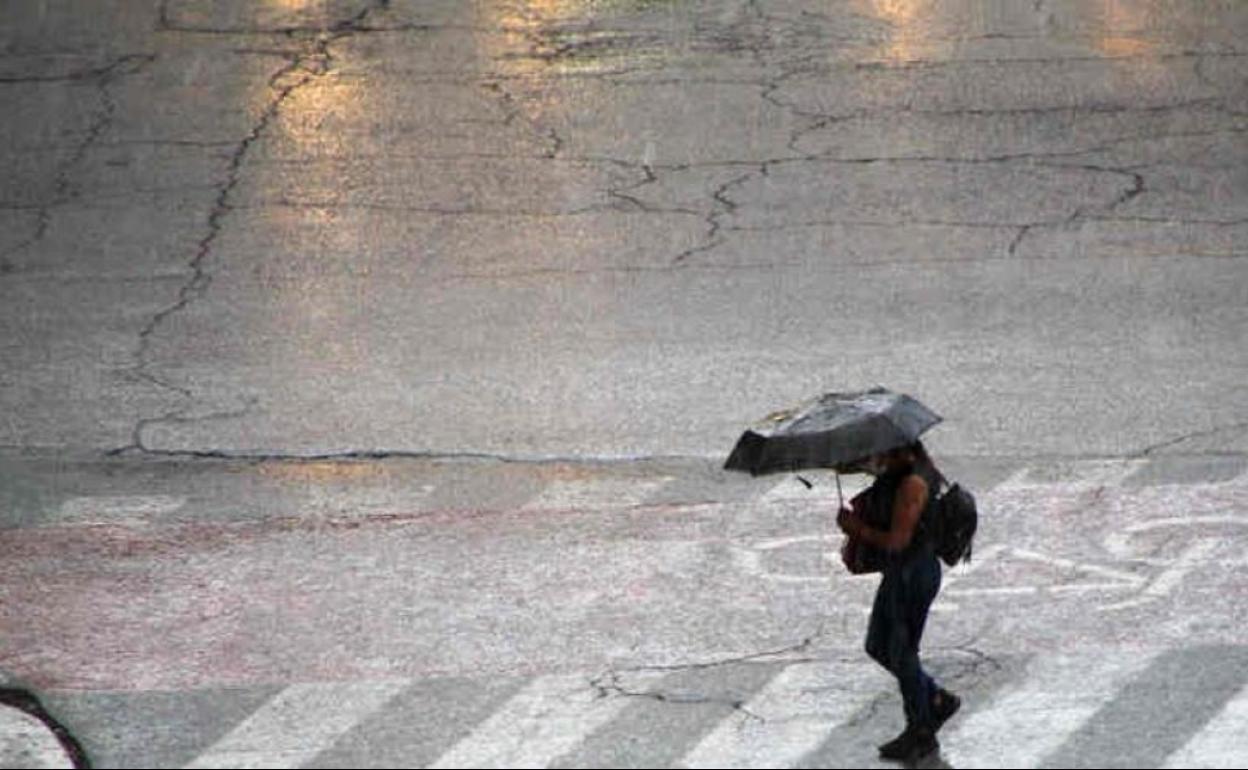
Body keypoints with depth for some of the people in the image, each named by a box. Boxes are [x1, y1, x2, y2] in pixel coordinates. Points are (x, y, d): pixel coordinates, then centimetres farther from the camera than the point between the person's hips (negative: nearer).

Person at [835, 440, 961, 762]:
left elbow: (898, 539, -26)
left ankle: (920, 735, 18)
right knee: (878, 647, 18)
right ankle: (937, 700, 29)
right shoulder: (897, 474, 6)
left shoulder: (912, 483, -24)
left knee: (902, 655, 3)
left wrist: (858, 528, -15)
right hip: (898, 571, 10)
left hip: (914, 575, -10)